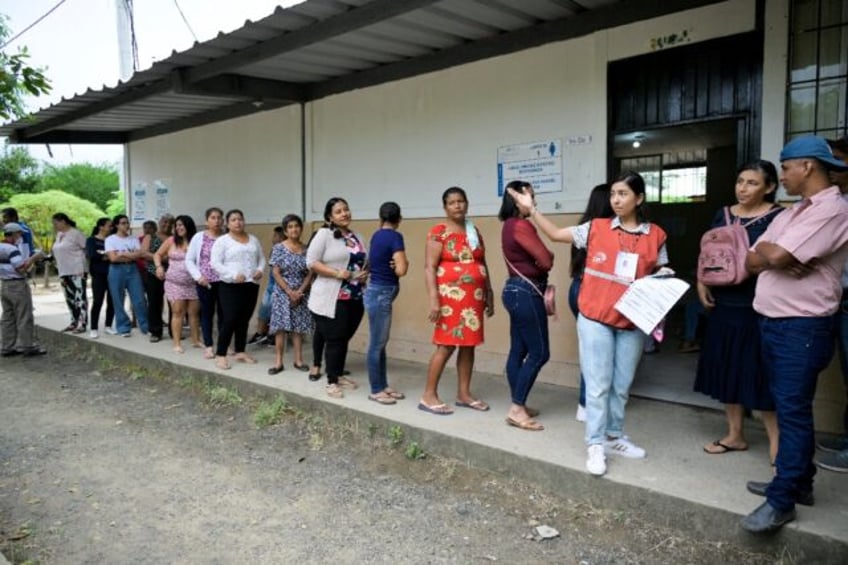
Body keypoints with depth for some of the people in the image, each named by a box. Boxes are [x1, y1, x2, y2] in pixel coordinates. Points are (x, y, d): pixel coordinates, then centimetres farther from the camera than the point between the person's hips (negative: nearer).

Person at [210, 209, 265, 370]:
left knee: (244, 320, 11)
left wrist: (260, 270, -3)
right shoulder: (222, 241, -3)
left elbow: (262, 258, 19)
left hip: (251, 285, 6)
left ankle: (240, 352, 21)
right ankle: (220, 355, 1)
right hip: (231, 286, -5)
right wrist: (233, 275, -20)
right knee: (230, 320, -8)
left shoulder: (253, 240, 15)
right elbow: (215, 263, -10)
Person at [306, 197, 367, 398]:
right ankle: (331, 382, 9)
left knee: (345, 338, 13)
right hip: (331, 299, -6)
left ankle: (339, 375, 28)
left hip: (355, 298, 6)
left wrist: (365, 273, 0)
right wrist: (336, 273, -20)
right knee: (334, 339, -2)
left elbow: (365, 262, 22)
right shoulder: (324, 234, -6)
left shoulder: (357, 237, 14)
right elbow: (311, 262, -11)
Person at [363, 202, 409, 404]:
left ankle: (383, 386, 22)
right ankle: (376, 390, 8)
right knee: (377, 344, -1)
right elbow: (401, 270, -21)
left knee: (381, 342, 14)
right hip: (381, 294, -9)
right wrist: (405, 263, 0)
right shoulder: (395, 236, -14)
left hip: (378, 291, 9)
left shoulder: (377, 235, 10)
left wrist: (394, 265, -3)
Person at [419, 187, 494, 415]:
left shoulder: (474, 232, 15)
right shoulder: (438, 232, -5)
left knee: (468, 345, 9)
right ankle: (429, 396, 2)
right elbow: (429, 267, -11)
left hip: (474, 297, 7)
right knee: (446, 345, -7)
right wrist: (434, 299, -18)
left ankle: (463, 394, 19)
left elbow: (482, 265, 19)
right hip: (450, 296, -6)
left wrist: (489, 294, 16)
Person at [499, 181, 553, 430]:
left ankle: (518, 405, 20)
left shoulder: (511, 225, 15)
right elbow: (546, 260, -16)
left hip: (518, 290, 10)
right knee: (539, 353, -5)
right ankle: (517, 409, -2)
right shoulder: (521, 225, -17)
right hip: (526, 292, -10)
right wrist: (546, 257, 5)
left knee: (518, 350, 12)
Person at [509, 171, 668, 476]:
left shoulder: (656, 236, 3)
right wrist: (532, 210, -3)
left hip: (633, 323, 2)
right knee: (598, 385, 1)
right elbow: (557, 234, 5)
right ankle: (595, 446, 11)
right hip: (595, 319, -2)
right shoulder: (596, 228, 0)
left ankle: (614, 437, 33)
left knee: (621, 386, 15)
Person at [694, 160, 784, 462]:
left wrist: (750, 269, -25)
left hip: (758, 308, -6)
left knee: (760, 372, -1)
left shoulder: (778, 217, -6)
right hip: (723, 305, 6)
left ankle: (776, 440, 15)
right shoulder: (723, 214, 11)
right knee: (726, 368, 12)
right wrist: (701, 282, 3)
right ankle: (735, 434, 26)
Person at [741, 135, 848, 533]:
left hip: (802, 328, -9)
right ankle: (798, 481, 29)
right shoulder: (789, 214, 15)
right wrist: (777, 257, -11)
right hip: (771, 323, 9)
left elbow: (774, 256, -23)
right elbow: (752, 263, 9)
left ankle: (782, 500, 5)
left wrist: (766, 250, -1)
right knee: (788, 408, 16)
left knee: (793, 411, -3)